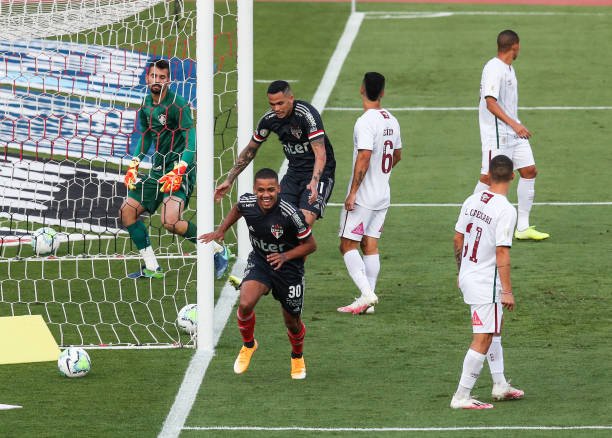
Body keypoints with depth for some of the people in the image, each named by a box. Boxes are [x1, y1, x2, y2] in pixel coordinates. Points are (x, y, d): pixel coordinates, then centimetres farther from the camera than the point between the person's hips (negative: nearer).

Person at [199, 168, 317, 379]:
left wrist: (285, 256, -28)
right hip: (259, 261, 2)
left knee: (292, 322, 9)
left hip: (288, 267, -2)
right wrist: (220, 231, 9)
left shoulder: (291, 215, -29)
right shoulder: (247, 203, -17)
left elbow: (310, 245, -16)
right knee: (245, 304, -23)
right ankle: (248, 345, 8)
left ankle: (297, 357, 43)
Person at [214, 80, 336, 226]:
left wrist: (314, 182, -46)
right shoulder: (269, 119, -5)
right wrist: (229, 180, 9)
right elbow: (250, 151, 10)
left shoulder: (307, 114, -24)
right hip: (294, 172, 6)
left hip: (319, 172, -6)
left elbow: (320, 154, -30)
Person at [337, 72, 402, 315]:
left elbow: (364, 157, -25)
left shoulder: (365, 122, -19)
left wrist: (353, 192, -21)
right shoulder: (391, 120, 7)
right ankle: (369, 300, 10)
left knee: (348, 245, -3)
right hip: (383, 194, 8)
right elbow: (397, 155, 20)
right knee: (370, 245, 11)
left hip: (363, 195, -8)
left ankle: (367, 294, -16)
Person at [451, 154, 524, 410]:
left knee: (494, 331, 23)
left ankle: (500, 385, 33)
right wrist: (507, 291, -19)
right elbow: (502, 253, -22)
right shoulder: (506, 211, -20)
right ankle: (462, 396, -3)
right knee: (483, 340, -3)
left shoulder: (472, 201, 3)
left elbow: (458, 240, 10)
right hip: (487, 283, -8)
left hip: (467, 276, 8)